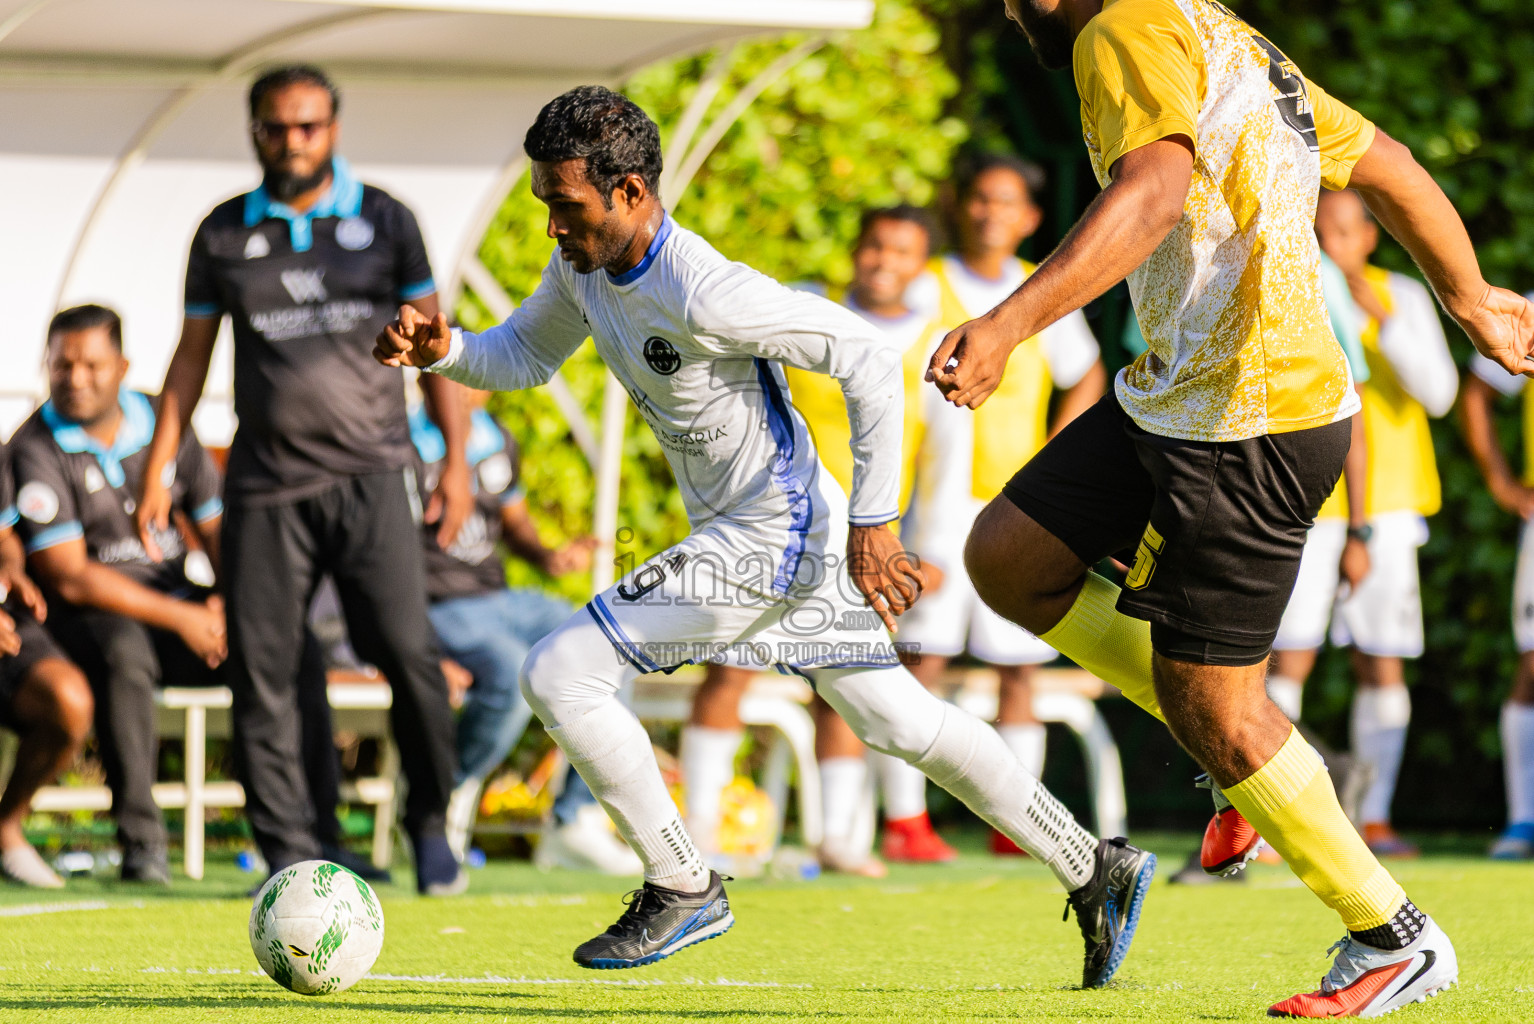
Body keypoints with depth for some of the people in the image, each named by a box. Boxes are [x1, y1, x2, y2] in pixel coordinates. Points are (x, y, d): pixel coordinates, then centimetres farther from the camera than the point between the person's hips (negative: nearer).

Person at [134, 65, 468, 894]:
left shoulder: (384, 222, 8)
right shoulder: (223, 235, 11)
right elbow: (190, 357, 15)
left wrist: (456, 459, 1)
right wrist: (157, 469, 8)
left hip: (368, 475, -1)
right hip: (265, 483, 1)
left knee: (407, 652, -11)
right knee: (262, 670, -3)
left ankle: (430, 824, 6)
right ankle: (289, 849, 3)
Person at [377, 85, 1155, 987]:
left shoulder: (702, 294, -27)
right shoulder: (585, 265, -1)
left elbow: (872, 363, -24)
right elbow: (524, 356, 17)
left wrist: (871, 523, -20)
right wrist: (444, 351, -5)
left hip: (771, 537, -10)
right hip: (767, 533, 10)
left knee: (559, 674, -12)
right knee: (895, 722, 18)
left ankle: (682, 890, 0)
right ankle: (1095, 870, 25)